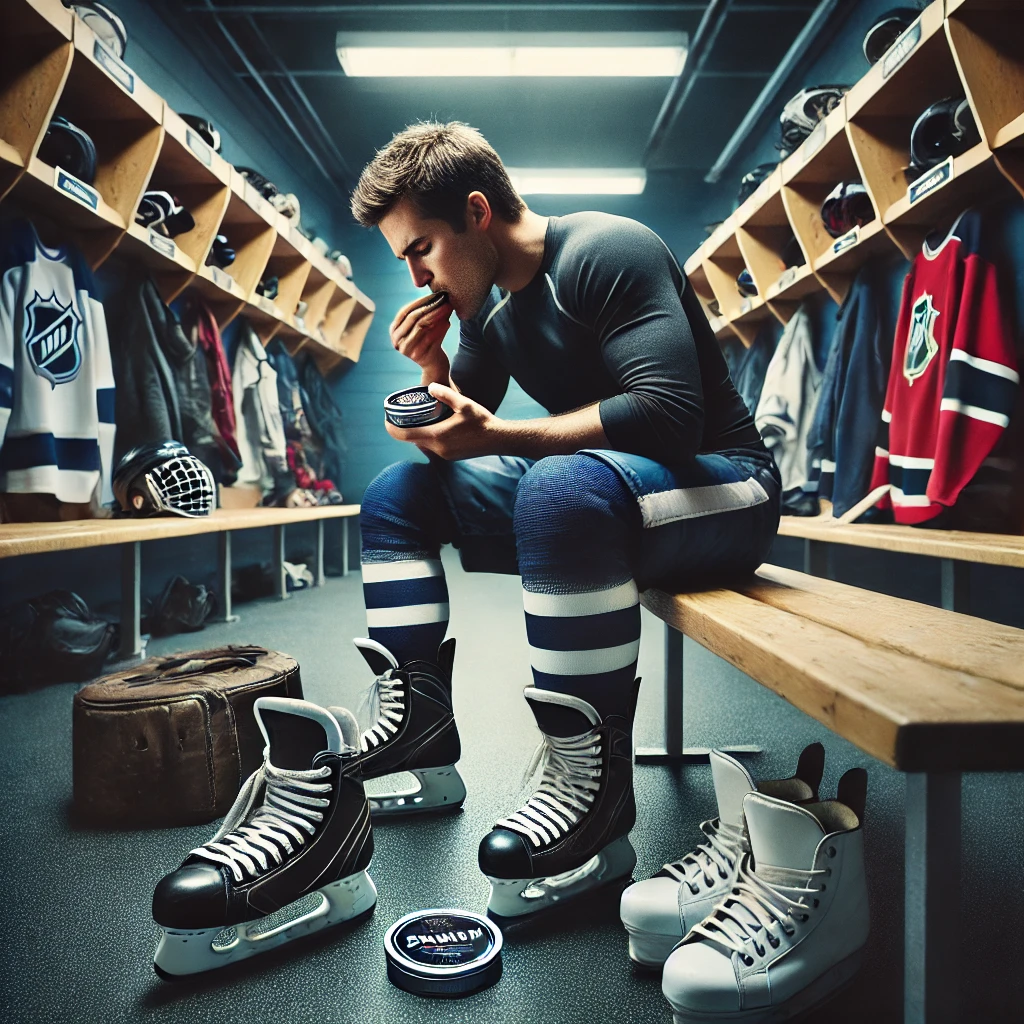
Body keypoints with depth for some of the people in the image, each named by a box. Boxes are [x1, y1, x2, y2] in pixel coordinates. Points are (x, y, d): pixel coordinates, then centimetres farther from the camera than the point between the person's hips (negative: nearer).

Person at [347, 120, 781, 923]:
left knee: (562, 486, -41)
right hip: (585, 495, 9)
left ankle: (593, 787, -28)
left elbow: (668, 413, -27)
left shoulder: (605, 252, -15)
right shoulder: (485, 305, 9)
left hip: (721, 490, -8)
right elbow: (466, 430, 14)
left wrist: (495, 437, -27)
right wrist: (434, 371, -6)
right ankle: (417, 731, -1)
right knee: (399, 492, 7)